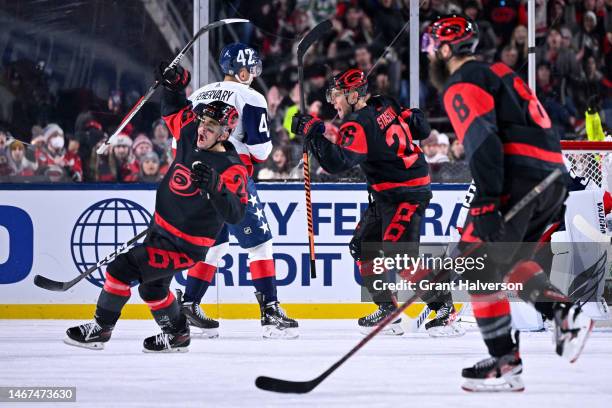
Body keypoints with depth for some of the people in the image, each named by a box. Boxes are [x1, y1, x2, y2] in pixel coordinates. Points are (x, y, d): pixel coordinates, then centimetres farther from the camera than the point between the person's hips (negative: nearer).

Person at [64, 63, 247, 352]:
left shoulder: (231, 169, -23)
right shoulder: (191, 135, -3)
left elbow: (235, 214, -31)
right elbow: (174, 111, 17)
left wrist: (214, 186, -45)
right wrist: (174, 86, -3)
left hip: (184, 246, -9)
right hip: (160, 230, 9)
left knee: (122, 268, -15)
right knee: (152, 287, 23)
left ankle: (100, 329, 0)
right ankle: (177, 335, 43)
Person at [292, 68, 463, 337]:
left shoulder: (359, 124, -20)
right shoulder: (386, 106, 6)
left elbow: (337, 163, -30)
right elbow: (421, 128, 14)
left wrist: (314, 134, -27)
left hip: (407, 193, -10)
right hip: (386, 194, 10)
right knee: (362, 246, 10)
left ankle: (444, 308, -11)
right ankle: (388, 310, 14)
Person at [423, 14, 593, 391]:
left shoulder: (461, 85, -2)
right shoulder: (500, 74, 27)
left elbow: (482, 141, -17)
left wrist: (486, 203, -24)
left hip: (519, 177, -9)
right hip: (553, 176, 9)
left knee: (478, 266, -5)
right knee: (507, 259, 23)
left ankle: (506, 363, -9)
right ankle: (565, 313, 4)